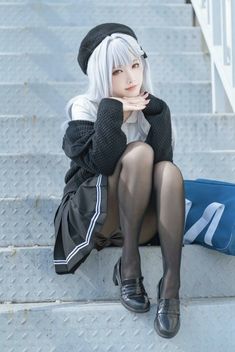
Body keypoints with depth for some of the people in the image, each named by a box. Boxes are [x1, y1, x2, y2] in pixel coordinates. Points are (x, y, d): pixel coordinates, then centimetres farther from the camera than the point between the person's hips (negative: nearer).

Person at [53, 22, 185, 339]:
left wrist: (158, 113, -20)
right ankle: (129, 266, -24)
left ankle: (171, 287, -37)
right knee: (139, 152, -28)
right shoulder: (84, 109, -8)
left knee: (169, 170, -29)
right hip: (94, 215, -3)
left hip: (142, 223, 3)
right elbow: (100, 163, -25)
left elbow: (162, 159, -12)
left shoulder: (149, 107, 3)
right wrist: (111, 111, -26)